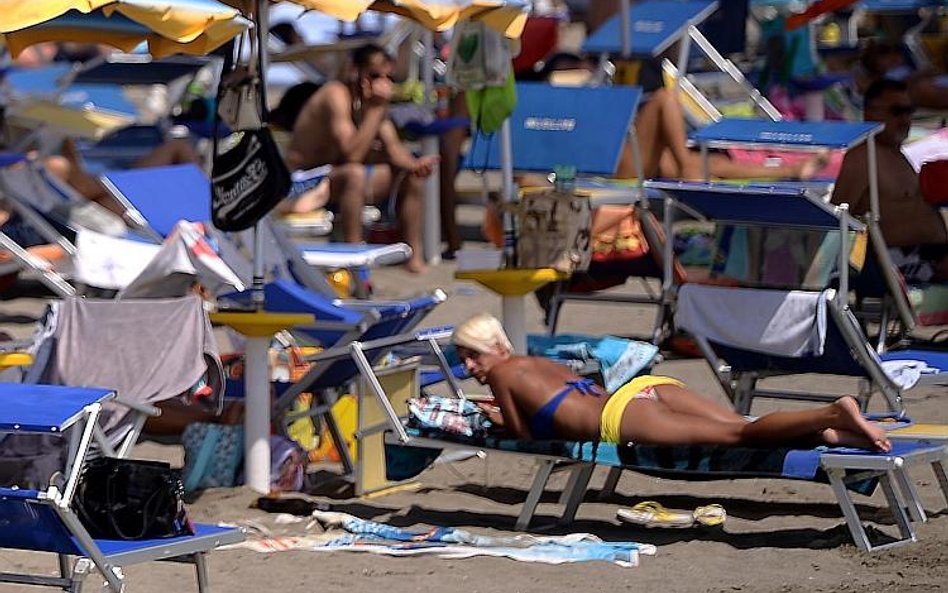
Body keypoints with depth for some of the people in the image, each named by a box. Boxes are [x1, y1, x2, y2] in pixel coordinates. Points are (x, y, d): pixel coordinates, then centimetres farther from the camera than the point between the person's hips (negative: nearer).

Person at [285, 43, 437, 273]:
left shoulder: (372, 99, 4)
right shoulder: (337, 95, -22)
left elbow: (393, 148, 3)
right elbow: (352, 154, -30)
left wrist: (415, 165, -19)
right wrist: (376, 108, -30)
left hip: (339, 177, 9)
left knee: (412, 173, 2)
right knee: (355, 174, -38)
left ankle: (414, 254, 2)